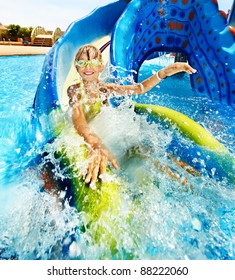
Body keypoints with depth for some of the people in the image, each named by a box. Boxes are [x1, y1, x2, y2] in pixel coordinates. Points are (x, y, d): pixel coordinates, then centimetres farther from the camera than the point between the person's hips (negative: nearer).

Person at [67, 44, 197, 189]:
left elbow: (139, 89, -1)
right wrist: (96, 144, -48)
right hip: (84, 140, -2)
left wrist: (164, 72, -16)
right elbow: (78, 119, -28)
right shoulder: (75, 90, -8)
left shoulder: (106, 88, 4)